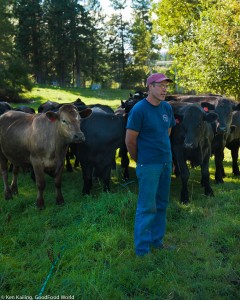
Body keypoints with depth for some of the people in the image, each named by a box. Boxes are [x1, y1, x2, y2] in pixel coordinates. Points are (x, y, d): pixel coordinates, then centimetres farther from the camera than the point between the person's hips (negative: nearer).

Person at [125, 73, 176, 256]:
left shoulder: (167, 108, 6)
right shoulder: (139, 109, -15)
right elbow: (130, 141, -11)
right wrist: (139, 161, 0)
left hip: (166, 162, 7)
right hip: (148, 165, -7)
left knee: (162, 204, 15)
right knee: (147, 207, -1)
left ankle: (157, 240, 31)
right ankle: (142, 250, 11)